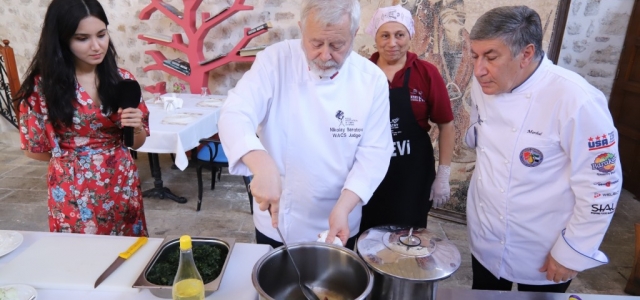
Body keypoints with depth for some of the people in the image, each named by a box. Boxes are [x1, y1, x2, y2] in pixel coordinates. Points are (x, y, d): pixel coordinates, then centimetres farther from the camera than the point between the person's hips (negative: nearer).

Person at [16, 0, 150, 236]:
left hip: (122, 185, 3)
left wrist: (136, 127, -15)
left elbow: (136, 143, 4)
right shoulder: (43, 84, -10)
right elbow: (34, 149, 0)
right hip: (74, 191, -2)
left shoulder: (122, 80, -2)